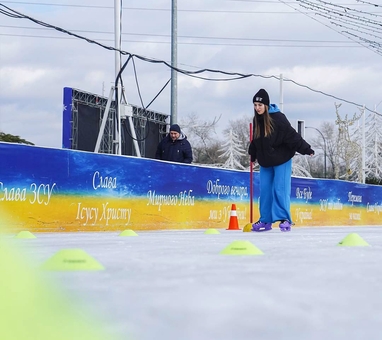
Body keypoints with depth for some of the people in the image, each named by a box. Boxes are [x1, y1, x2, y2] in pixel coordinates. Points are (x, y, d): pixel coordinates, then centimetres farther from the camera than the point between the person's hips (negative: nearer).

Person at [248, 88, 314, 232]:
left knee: (280, 189, -10)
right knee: (265, 190, 5)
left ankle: (285, 219, -4)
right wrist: (253, 154, 28)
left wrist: (306, 149, -22)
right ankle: (265, 220, 12)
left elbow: (292, 135, -20)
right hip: (265, 161, 6)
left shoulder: (278, 118, -19)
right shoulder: (257, 120, 2)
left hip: (281, 160, -6)